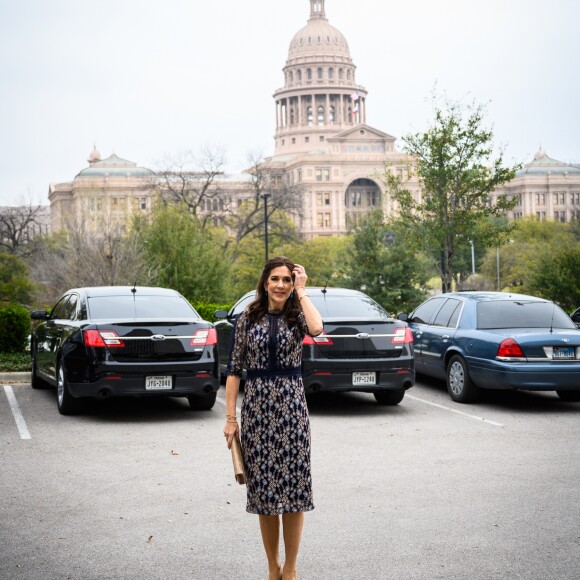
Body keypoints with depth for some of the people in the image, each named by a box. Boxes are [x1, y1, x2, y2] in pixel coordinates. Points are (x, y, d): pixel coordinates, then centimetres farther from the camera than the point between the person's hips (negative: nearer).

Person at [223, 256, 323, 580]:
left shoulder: (297, 316, 2)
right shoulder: (248, 319, 3)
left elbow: (317, 328, -24)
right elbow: (235, 369, 3)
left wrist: (301, 291, -11)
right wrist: (230, 417, -1)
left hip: (292, 407, -1)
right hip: (256, 408, 1)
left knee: (294, 487, 2)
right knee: (263, 489, 6)